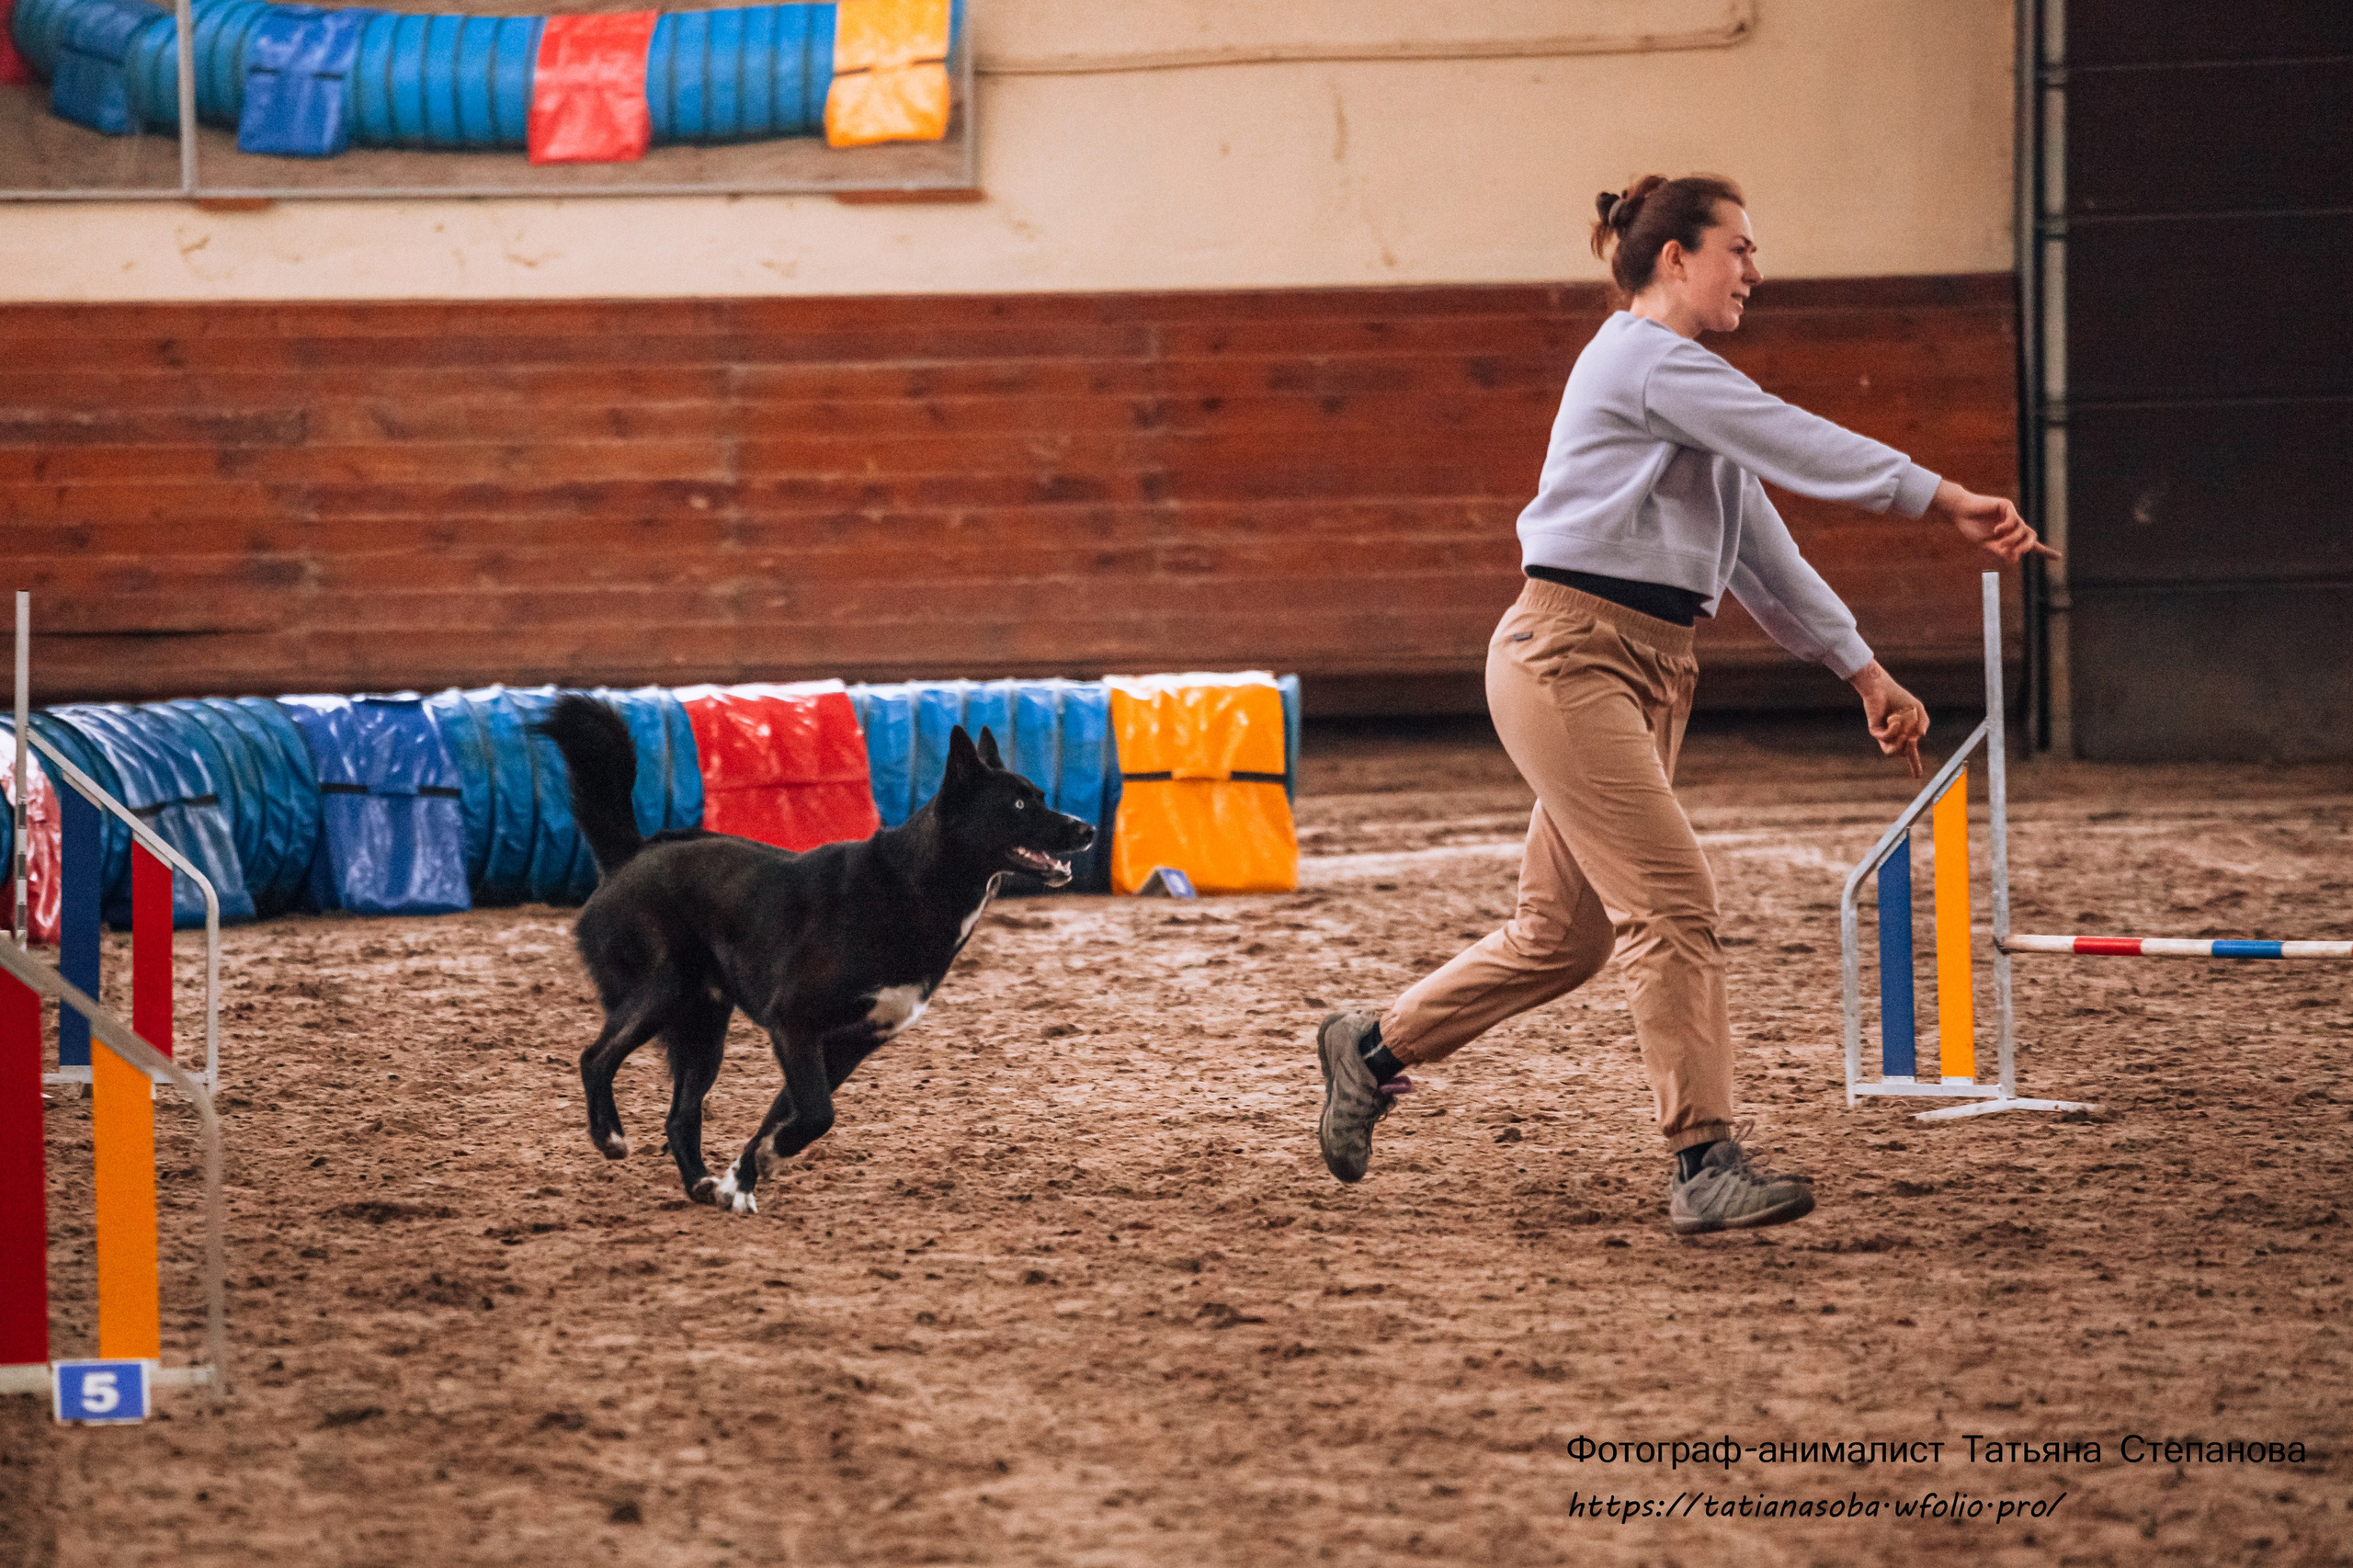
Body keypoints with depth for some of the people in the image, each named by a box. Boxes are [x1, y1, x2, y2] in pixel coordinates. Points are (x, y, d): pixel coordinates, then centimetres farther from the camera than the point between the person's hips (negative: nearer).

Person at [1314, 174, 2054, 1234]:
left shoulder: (1684, 384, 21)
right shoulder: (1643, 361, -10)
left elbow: (1762, 551, 22)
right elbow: (1799, 447, -18)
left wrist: (1863, 671, 17)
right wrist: (1949, 504, -20)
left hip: (1648, 670, 10)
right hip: (1570, 657, -10)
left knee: (1567, 931, 11)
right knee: (1671, 904, -15)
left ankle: (1375, 1050, 27)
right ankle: (1704, 1165, -16)